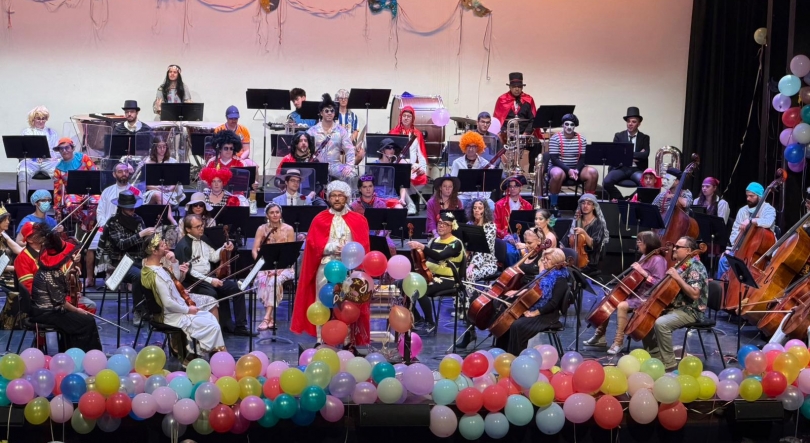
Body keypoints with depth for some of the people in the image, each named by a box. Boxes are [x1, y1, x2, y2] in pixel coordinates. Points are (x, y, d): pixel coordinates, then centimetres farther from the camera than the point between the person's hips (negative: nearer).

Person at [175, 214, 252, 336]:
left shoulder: (204, 239, 10)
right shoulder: (183, 246, -14)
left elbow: (213, 258, 18)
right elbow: (188, 272, -19)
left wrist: (224, 249, -1)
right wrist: (210, 280, -24)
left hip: (209, 276, 8)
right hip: (193, 282, -8)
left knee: (236, 288, -7)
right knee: (212, 293, -35)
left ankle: (240, 326, -3)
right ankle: (227, 325, -16)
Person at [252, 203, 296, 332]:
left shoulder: (289, 229, 0)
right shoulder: (262, 229, 5)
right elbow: (254, 250, 0)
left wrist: (279, 268, -19)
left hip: (284, 267, -1)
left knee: (275, 280, -34)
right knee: (262, 280, -32)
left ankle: (267, 318, -36)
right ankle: (271, 319, -29)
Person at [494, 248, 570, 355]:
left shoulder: (560, 280, -12)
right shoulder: (546, 274, 15)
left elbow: (553, 303, -20)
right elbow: (533, 291, 21)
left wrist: (535, 313, -22)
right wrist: (521, 292, 1)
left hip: (546, 316, -9)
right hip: (532, 310, 9)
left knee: (517, 326, -28)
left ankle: (516, 356, -20)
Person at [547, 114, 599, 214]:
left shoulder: (581, 139, 2)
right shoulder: (555, 138, -9)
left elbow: (583, 158, 0)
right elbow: (554, 159, -15)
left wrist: (577, 170, -20)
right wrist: (568, 170, -25)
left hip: (576, 168, 4)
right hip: (559, 167, -4)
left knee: (593, 173, -23)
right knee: (557, 174, -39)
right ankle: (553, 205, -23)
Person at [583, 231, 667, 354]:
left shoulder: (658, 260, -13)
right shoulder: (645, 257, 14)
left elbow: (659, 284, -21)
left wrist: (643, 272, -24)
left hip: (646, 298, -10)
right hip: (635, 294, 10)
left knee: (622, 306, -32)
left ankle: (618, 343, -25)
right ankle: (600, 336, 8)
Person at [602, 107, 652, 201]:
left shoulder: (644, 138, 10)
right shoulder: (619, 136, 11)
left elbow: (645, 154, -6)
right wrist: (636, 155, -9)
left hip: (637, 169, -1)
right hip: (621, 167, 1)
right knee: (606, 182, -28)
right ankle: (620, 199, -4)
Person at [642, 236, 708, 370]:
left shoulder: (695, 267, -15)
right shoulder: (680, 265, 13)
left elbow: (694, 294, -26)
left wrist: (678, 278, -26)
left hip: (689, 311, -10)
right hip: (674, 307, 10)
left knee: (661, 323, -32)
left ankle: (669, 363, -21)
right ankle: (655, 357, 8)